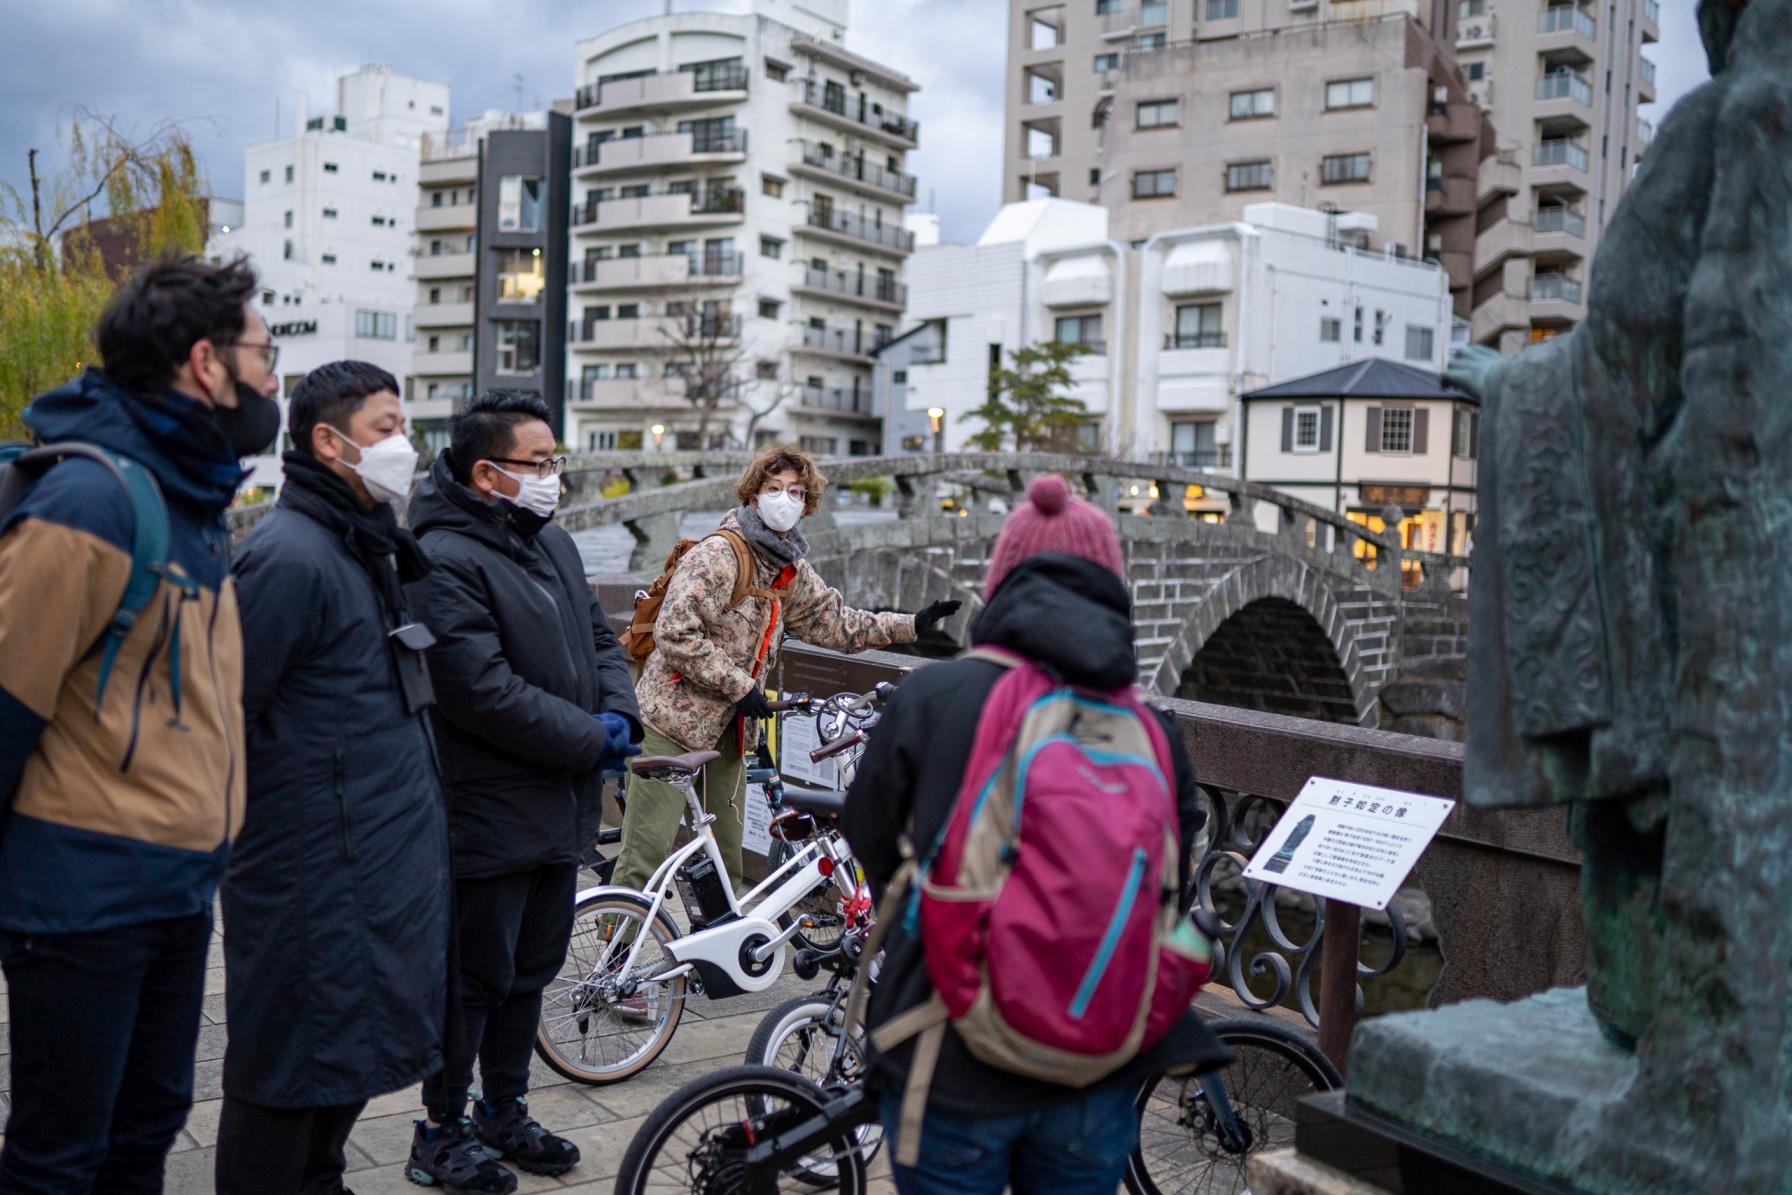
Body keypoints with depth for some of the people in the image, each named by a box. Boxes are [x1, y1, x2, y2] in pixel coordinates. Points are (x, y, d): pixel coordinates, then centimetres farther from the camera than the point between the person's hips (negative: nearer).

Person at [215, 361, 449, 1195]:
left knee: (355, 1049, 20)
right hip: (317, 871, -10)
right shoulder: (289, 555, -18)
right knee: (299, 1063, 1)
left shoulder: (361, 549, 15)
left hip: (377, 866, 10)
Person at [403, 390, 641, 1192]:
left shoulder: (553, 544, 12)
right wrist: (592, 738, -17)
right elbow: (487, 693, -25)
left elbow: (600, 637, 17)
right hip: (490, 816, -9)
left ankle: (505, 1111, 36)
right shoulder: (445, 563, -18)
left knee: (531, 970, 19)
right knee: (476, 979, 4)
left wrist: (621, 717, -2)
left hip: (560, 807, 9)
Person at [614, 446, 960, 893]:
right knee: (645, 856, -8)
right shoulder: (717, 554, -14)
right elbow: (674, 631, -21)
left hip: (726, 729, 8)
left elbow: (836, 624, 19)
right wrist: (739, 685, -18)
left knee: (724, 862, 13)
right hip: (674, 719, -8)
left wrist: (912, 625, 12)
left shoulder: (792, 573, 11)